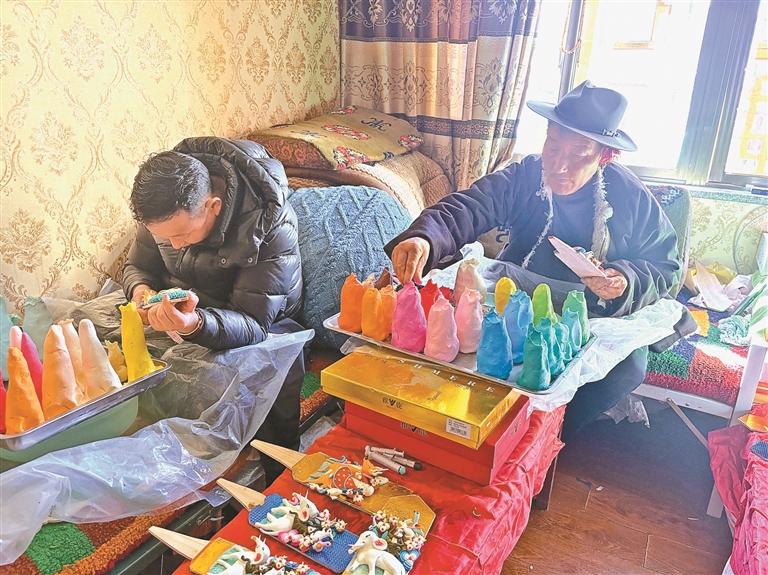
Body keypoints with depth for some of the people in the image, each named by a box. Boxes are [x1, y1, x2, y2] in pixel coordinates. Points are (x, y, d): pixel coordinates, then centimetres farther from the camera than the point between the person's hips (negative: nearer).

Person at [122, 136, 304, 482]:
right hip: (180, 311, 5)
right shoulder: (164, 203, -10)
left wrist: (196, 325, -51)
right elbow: (138, 266, 7)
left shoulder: (273, 225, -28)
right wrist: (141, 290, -20)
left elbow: (254, 325, -29)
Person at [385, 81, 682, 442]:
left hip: (596, 316, 0)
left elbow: (666, 266, -1)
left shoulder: (631, 198, -9)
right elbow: (465, 209, -26)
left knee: (629, 367, -27)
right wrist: (423, 237, -49)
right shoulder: (525, 177, -11)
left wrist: (627, 280, -24)